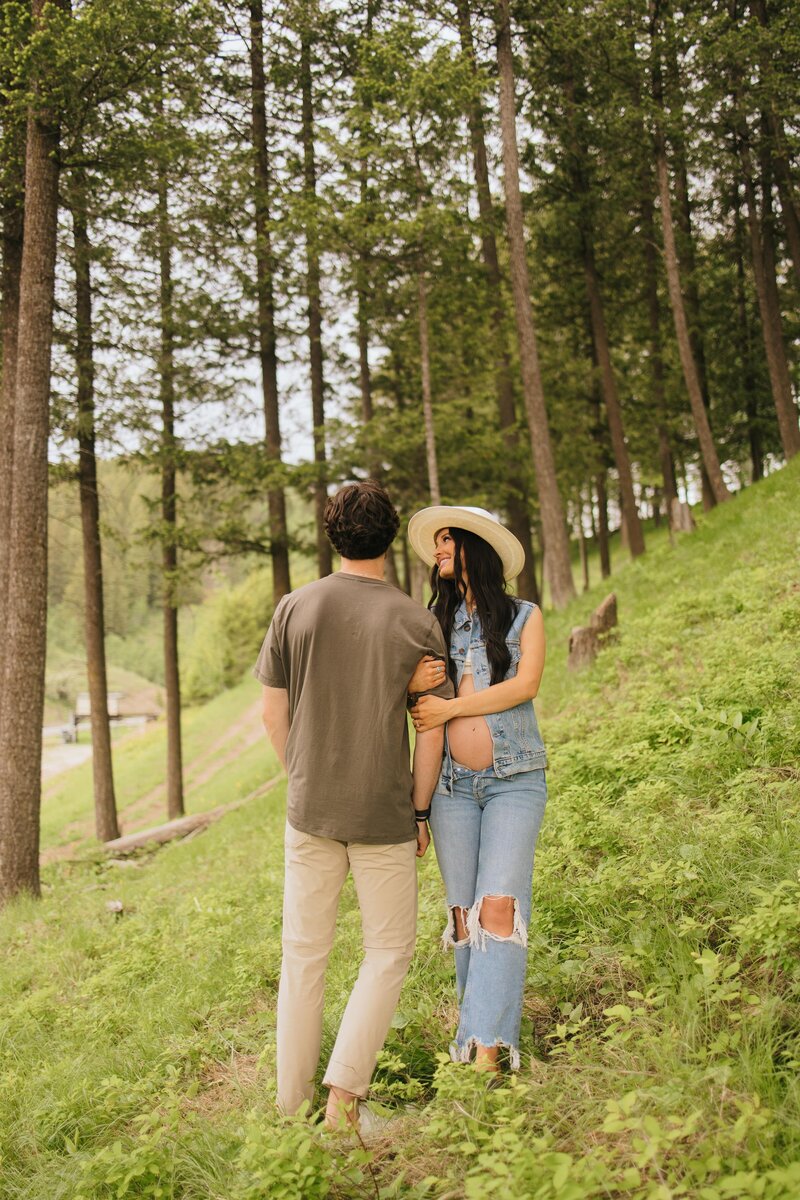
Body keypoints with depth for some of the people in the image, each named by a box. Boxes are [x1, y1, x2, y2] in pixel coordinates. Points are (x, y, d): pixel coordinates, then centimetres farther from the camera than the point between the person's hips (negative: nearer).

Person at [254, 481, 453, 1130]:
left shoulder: (294, 608, -3)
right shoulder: (417, 622, -7)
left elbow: (274, 715, 3)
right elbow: (432, 732, -4)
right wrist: (418, 812, 7)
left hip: (309, 809, 2)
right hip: (383, 814, -2)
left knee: (303, 956, 14)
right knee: (389, 952, 14)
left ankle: (292, 1107, 23)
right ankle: (344, 1092, 4)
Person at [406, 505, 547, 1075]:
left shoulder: (524, 616, 6)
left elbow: (525, 685, -8)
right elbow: (423, 705, 11)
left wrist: (450, 707, -13)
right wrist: (415, 687, -13)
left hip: (515, 781, -3)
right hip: (452, 783, 3)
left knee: (500, 906, -12)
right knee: (463, 913, 2)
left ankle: (487, 1049, -11)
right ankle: (480, 1026, 12)